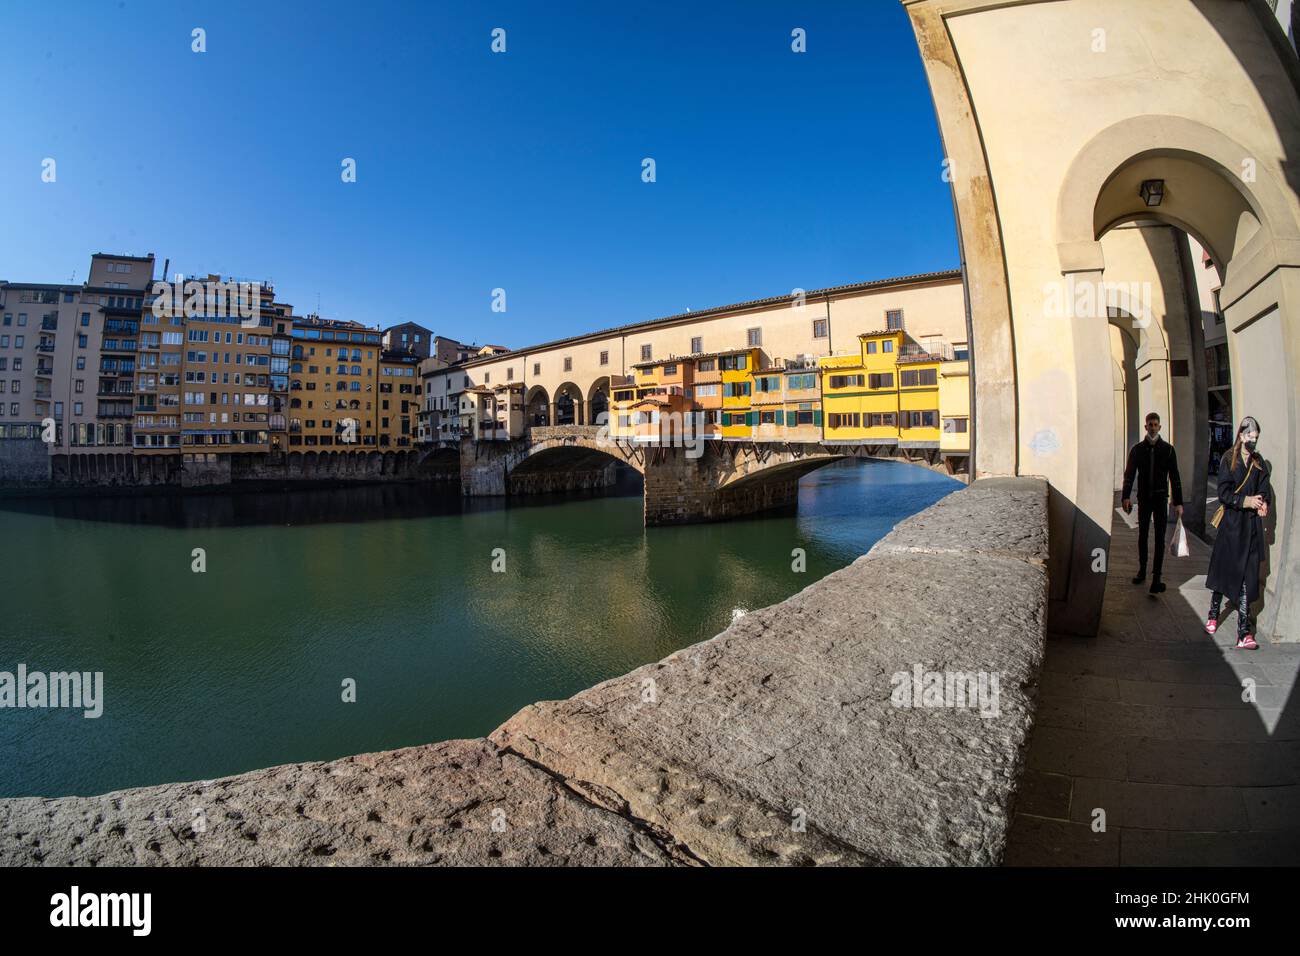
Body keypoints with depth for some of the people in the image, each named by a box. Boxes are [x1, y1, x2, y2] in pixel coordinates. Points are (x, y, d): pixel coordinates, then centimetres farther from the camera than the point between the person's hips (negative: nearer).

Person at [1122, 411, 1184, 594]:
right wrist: (1126, 497, -13)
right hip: (1144, 498, 1)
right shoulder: (1137, 449, 3)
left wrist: (1178, 502, -3)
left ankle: (1156, 578, -4)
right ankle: (1142, 571, 21)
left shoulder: (1168, 449, 0)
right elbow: (1129, 474, -1)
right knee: (1142, 536, 10)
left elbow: (1174, 476, 1)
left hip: (1160, 498, -1)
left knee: (1160, 538, -3)